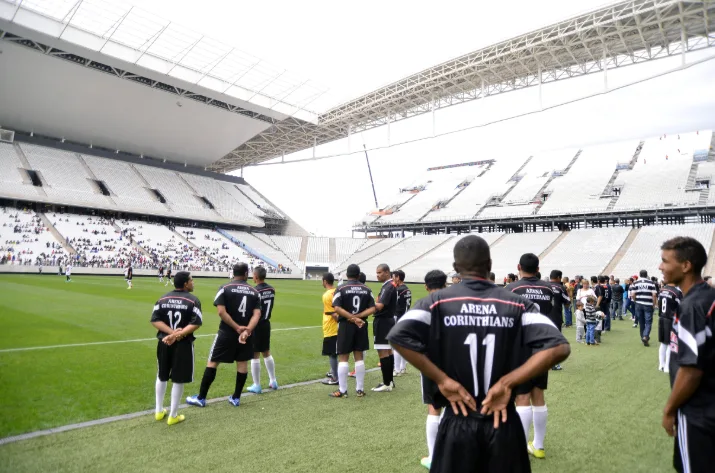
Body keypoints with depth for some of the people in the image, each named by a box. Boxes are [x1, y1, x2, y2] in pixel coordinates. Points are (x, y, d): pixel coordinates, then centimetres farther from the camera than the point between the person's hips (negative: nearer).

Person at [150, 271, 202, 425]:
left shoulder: (162, 299, 3)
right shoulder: (193, 300, -10)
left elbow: (155, 320, -4)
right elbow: (196, 323, -19)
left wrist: (172, 332, -11)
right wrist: (178, 334, -18)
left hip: (164, 342, 5)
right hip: (183, 344, -4)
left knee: (161, 377, 22)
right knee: (178, 380, 7)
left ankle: (159, 411, 32)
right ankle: (173, 416, 16)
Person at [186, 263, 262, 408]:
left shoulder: (225, 288, -6)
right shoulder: (254, 292, 2)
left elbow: (222, 312, -15)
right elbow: (257, 314, -9)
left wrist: (237, 328, -13)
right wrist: (247, 330, -18)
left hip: (227, 333, -3)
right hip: (246, 333, 3)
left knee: (212, 362, 8)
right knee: (242, 363, 14)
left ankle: (201, 398, 16)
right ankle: (236, 398, 22)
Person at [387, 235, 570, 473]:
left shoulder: (438, 301, -7)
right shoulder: (517, 303, -3)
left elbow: (398, 336, -20)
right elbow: (559, 347, -12)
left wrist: (443, 380, -14)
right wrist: (506, 382, -12)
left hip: (458, 422, -1)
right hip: (503, 423, 2)